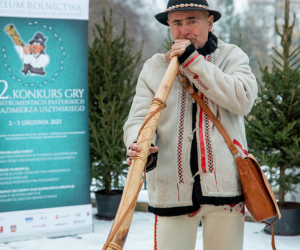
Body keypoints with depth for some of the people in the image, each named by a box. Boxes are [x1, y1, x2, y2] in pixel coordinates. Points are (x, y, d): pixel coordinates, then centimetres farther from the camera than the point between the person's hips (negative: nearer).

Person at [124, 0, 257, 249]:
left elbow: (242, 100, -12)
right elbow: (138, 119, 0)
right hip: (172, 190, 0)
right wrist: (140, 147, -24)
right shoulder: (154, 67, 8)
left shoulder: (232, 56, 7)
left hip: (225, 185, 0)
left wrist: (193, 61, -13)